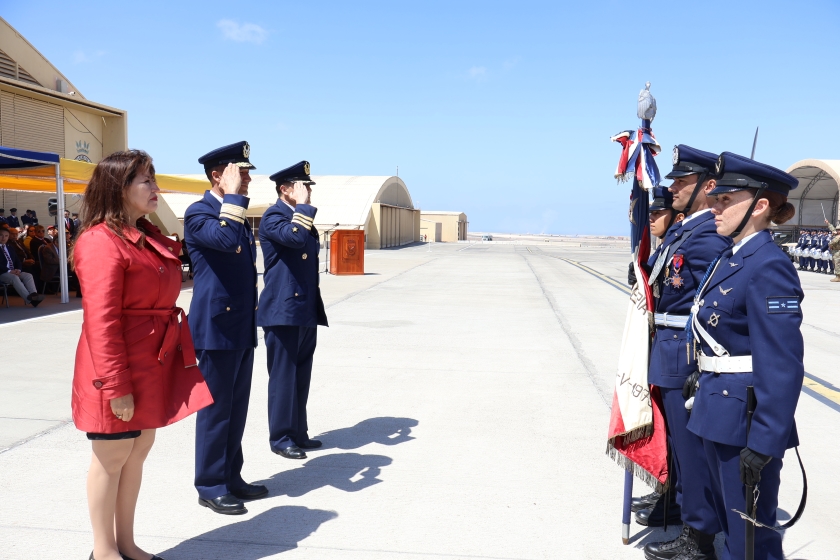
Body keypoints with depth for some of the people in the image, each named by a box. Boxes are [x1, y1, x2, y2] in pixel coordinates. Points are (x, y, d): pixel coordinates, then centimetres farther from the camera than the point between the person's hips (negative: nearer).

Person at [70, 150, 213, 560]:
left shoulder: (149, 238, 12)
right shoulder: (102, 242, -17)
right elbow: (102, 321, -21)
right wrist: (116, 385, -21)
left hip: (153, 364, 9)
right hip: (120, 367, -9)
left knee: (139, 448, 17)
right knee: (112, 457, 6)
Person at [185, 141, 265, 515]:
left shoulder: (237, 214, 16)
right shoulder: (199, 213, -11)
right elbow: (228, 241, -32)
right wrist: (234, 196, -22)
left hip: (242, 328, 8)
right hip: (216, 328, -8)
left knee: (237, 408, 15)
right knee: (215, 409, 2)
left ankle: (232, 477, 27)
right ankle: (210, 486, 16)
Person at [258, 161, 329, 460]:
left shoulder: (302, 216, 17)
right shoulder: (273, 217, -10)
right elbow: (296, 237, -31)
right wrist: (304, 206, -18)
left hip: (306, 311, 8)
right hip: (283, 311, -8)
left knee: (301, 377, 14)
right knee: (283, 376, 1)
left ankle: (298, 433, 25)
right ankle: (281, 438, 12)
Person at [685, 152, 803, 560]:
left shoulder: (769, 267, -20)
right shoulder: (731, 258, 9)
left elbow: (782, 366, -22)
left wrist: (764, 443, -21)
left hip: (746, 418, -9)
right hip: (717, 408, 9)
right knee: (728, 518, 24)